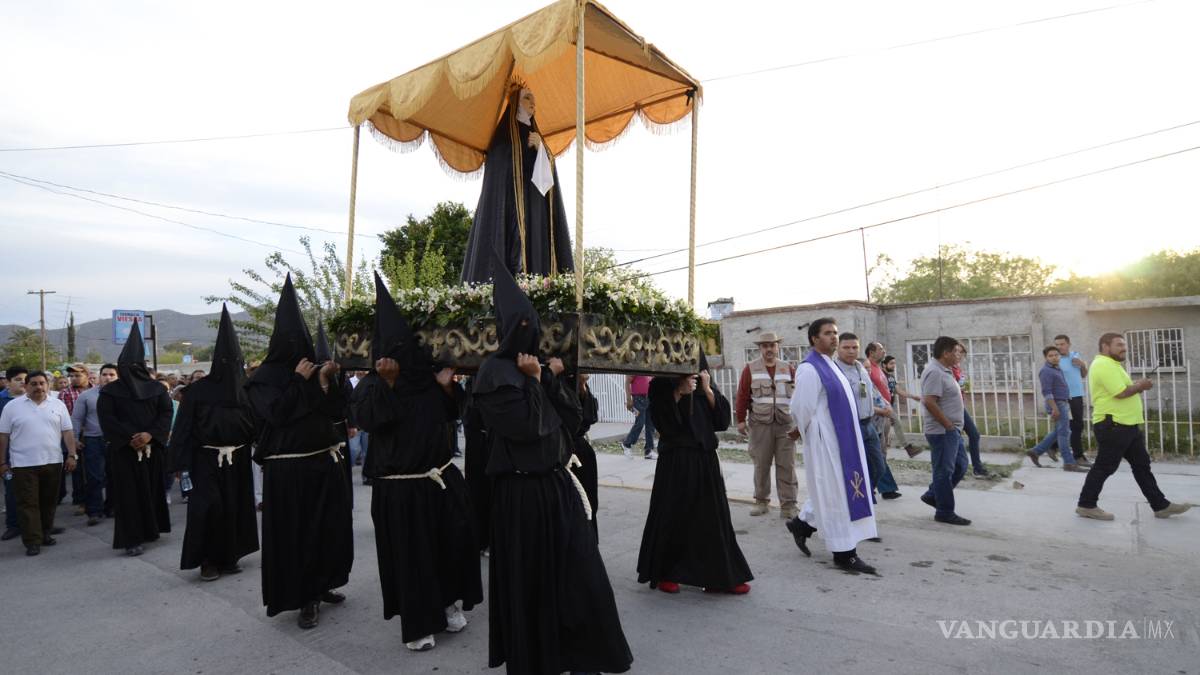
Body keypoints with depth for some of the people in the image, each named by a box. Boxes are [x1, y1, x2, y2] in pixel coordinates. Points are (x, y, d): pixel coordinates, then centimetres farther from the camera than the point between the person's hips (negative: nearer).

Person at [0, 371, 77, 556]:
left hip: (52, 462, 2)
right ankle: (32, 541, 2)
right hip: (24, 464, -2)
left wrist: (71, 455, -2)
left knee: (49, 502, 11)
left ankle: (45, 534, 23)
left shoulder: (58, 405, 5)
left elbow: (67, 432, 5)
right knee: (28, 504, -1)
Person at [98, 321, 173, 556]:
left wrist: (150, 434, -15)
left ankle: (150, 529, 19)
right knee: (128, 493, -1)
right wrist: (129, 438, -15)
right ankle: (131, 539, 2)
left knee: (153, 489, 7)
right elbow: (106, 417, -6)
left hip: (153, 448, 2)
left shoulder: (156, 387, 6)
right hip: (123, 450, -2)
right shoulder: (110, 391, 2)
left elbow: (167, 412, -1)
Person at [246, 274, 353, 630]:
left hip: (325, 462, 5)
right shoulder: (264, 377, -3)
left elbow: (338, 412, 5)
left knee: (331, 528, 11)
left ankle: (320, 586, 29)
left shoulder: (314, 369, 10)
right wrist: (300, 381, -13)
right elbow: (277, 413, -16)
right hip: (288, 469, -5)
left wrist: (326, 381, -8)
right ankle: (304, 597, 14)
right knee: (294, 533, 1)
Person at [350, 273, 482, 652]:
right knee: (410, 556, 3)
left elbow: (452, 414, 14)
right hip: (399, 488, -4)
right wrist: (387, 383, -31)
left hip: (442, 479, 4)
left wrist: (448, 386, -4)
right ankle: (416, 625, 20)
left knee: (453, 544, 8)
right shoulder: (373, 385, -5)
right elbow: (368, 420, -22)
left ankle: (451, 602, 31)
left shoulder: (430, 377, 6)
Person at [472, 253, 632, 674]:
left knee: (580, 571, 9)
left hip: (557, 483, 7)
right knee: (529, 577, 7)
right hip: (522, 490, -7)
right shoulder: (495, 373, -11)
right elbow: (525, 426, -19)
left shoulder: (537, 367, 12)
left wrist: (554, 380, -2)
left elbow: (571, 420, 8)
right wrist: (535, 381, -12)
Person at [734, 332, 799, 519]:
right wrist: (741, 420, -3)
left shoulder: (789, 369, 8)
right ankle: (761, 501, 21)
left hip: (786, 424, 1)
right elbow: (742, 396, 1)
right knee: (761, 464, 7)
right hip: (760, 424, -1)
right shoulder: (750, 369, 3)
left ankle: (788, 506, 8)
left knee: (786, 466, 1)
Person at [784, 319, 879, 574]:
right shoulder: (809, 369, -16)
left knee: (838, 492, 17)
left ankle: (803, 524, 32)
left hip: (843, 440, 9)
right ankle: (844, 554, 10)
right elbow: (801, 408, -17)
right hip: (826, 442, -9)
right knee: (835, 495, -1)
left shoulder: (831, 365, 13)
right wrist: (807, 433, -2)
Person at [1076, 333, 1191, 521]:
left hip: (1127, 425, 11)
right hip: (1113, 426, -11)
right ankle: (1086, 505, 5)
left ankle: (1161, 506, 22)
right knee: (1104, 467, -3)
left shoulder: (1111, 365, 18)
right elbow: (1121, 393, -23)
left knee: (1142, 465, 14)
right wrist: (1140, 385, -5)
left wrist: (1139, 387, 4)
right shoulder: (1104, 365, -17)